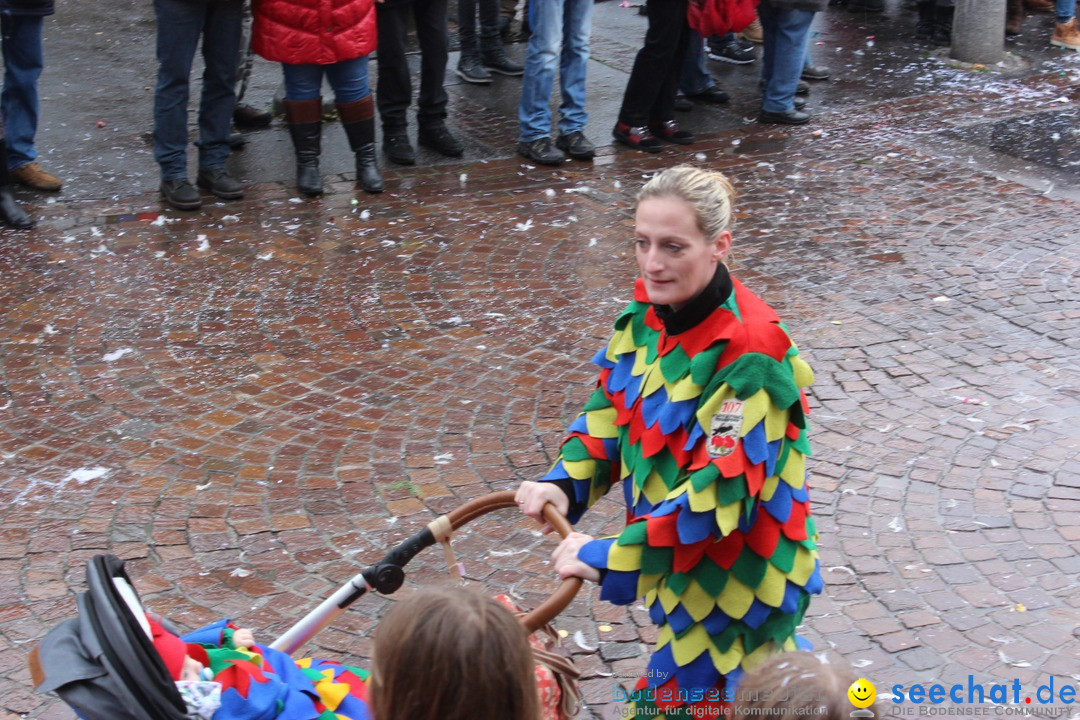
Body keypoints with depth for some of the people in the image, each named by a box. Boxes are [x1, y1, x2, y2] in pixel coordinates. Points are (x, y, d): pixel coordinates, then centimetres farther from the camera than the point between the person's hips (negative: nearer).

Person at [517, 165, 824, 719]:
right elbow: (610, 408, 6)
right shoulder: (649, 313, -4)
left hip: (737, 583, -7)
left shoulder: (748, 355, -28)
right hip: (684, 566, 8)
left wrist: (610, 557, -27)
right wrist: (565, 484, -11)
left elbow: (719, 493, -30)